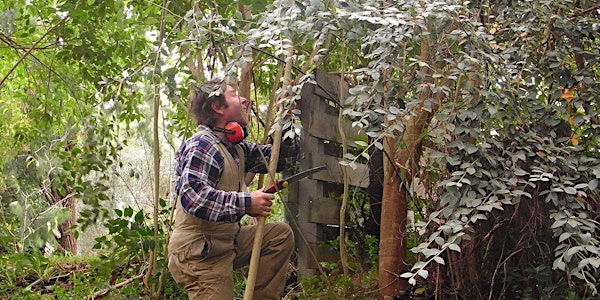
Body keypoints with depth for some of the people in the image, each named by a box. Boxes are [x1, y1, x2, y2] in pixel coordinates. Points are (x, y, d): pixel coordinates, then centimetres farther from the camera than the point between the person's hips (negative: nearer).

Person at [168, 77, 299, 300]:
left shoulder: (236, 147, 11)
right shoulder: (201, 146, -19)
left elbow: (283, 158, 19)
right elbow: (192, 195, -33)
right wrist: (247, 203, -35)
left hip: (225, 242, 10)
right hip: (199, 253, -10)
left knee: (280, 235, 10)